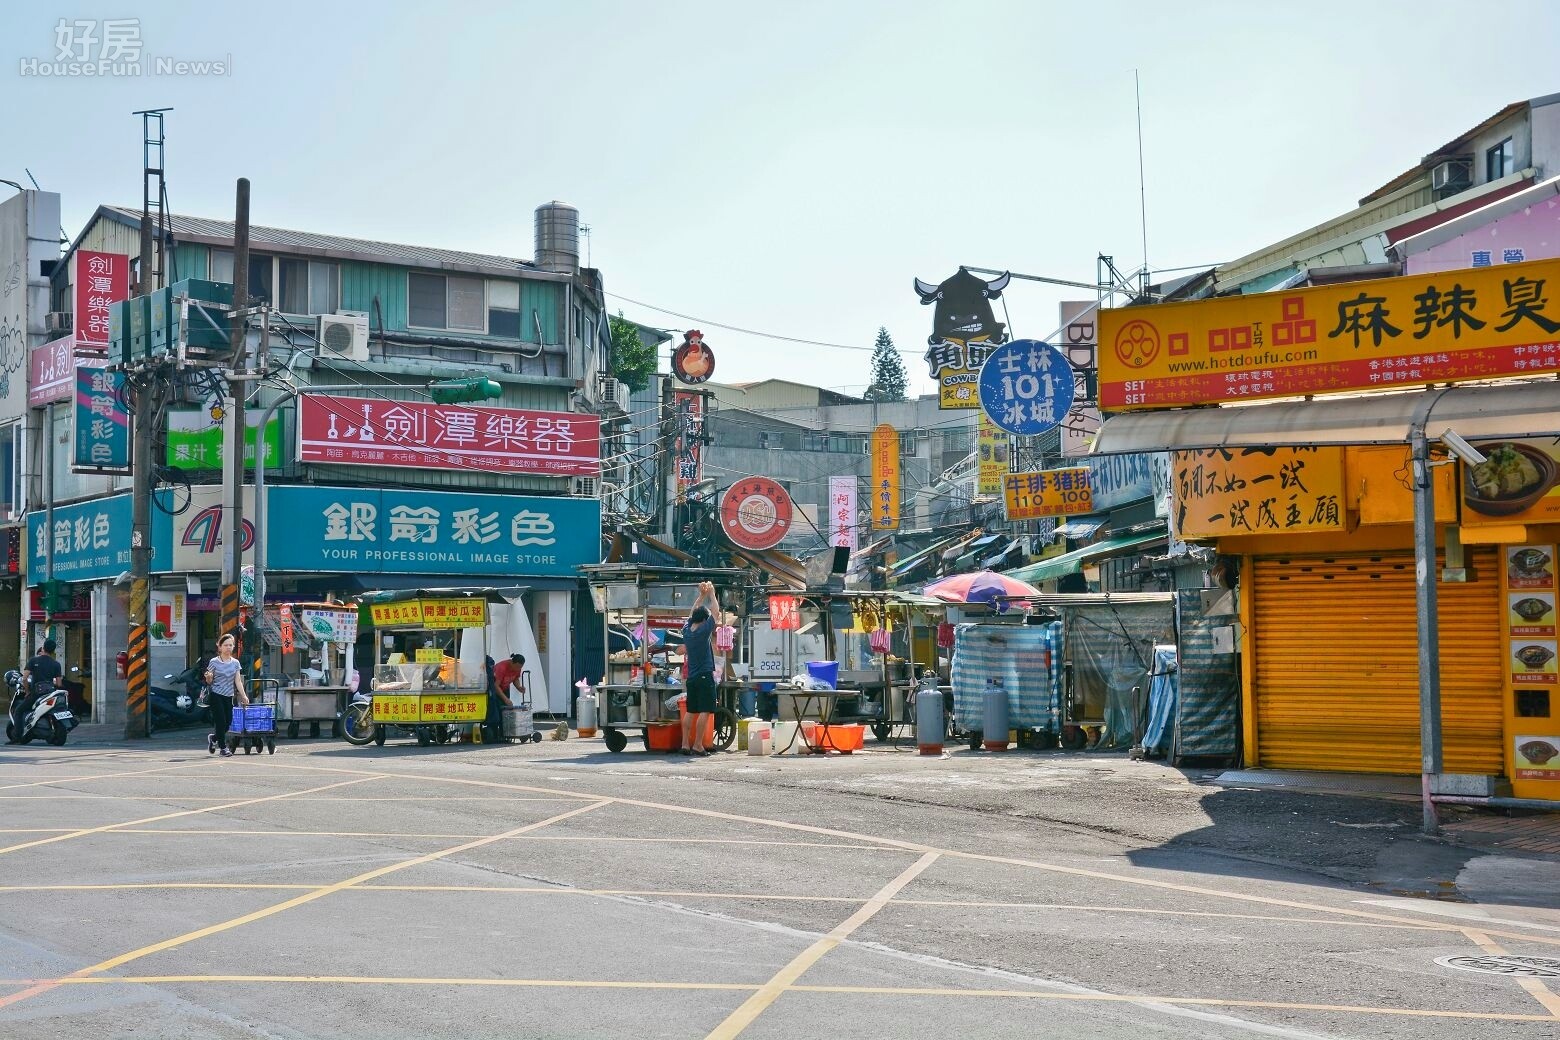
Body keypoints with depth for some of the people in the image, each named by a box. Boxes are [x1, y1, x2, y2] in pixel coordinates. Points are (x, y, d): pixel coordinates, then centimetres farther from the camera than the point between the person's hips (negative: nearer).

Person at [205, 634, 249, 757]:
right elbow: (209, 682, 0)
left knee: (228, 722, 3)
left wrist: (244, 696, -5)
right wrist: (208, 677, -23)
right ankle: (223, 747, 3)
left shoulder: (235, 663, 8)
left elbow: (238, 681, 5)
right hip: (216, 696, -4)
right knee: (221, 721, -6)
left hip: (229, 696, 4)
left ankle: (213, 738, 30)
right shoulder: (214, 662, -3)